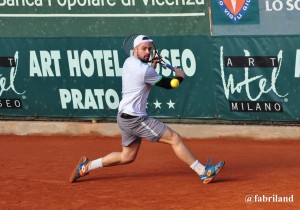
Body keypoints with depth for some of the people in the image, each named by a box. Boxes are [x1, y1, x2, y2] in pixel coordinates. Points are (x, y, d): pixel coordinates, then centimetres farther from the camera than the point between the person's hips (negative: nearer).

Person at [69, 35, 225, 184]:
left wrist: (152, 65, 19)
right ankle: (204, 172, -12)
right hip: (135, 120, -10)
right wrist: (180, 77, 11)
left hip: (126, 117, 10)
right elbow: (168, 84, -7)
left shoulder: (128, 62, 9)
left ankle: (86, 166, 24)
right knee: (175, 139, -10)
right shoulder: (144, 70, -19)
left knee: (127, 157, 23)